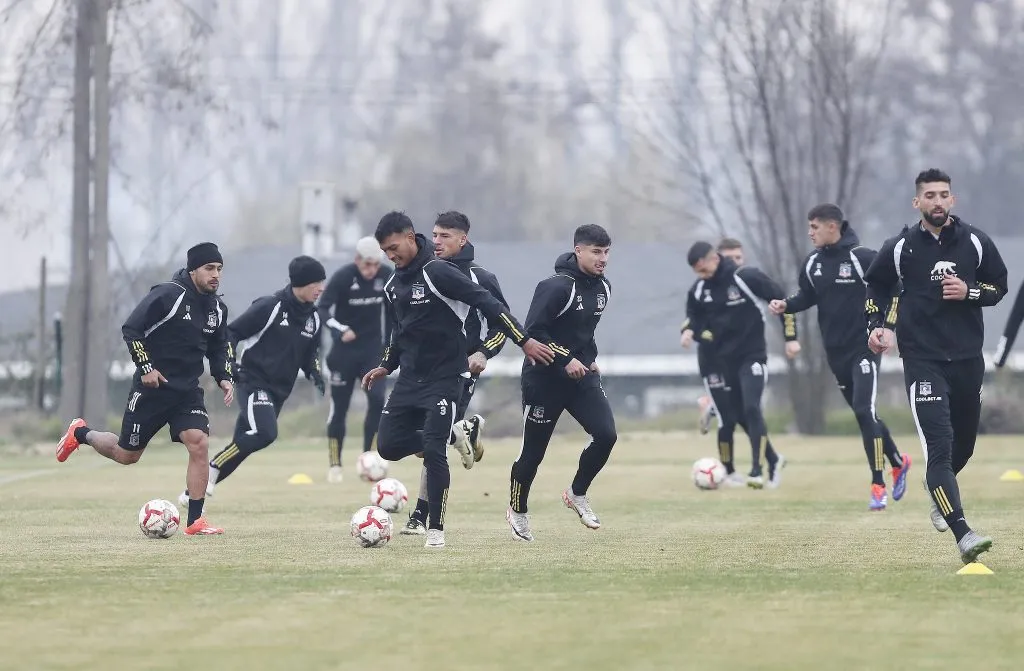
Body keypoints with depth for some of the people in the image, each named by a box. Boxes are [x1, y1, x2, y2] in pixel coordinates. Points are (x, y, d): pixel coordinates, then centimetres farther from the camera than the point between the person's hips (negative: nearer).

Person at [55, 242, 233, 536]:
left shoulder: (217, 309, 5)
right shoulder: (166, 296, -17)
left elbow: (219, 347, 20)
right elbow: (130, 329, -15)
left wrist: (224, 378, 3)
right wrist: (145, 367, -20)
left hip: (188, 391, 5)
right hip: (152, 389, -5)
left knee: (199, 444, -17)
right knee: (127, 454, 6)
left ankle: (194, 521, -11)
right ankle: (81, 434, 37)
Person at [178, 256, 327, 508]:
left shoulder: (313, 318, 9)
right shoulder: (269, 307, -12)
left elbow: (309, 354, 24)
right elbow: (231, 333, -9)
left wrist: (315, 374, 4)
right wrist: (229, 363, -20)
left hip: (279, 391, 7)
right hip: (253, 381, -7)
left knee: (243, 444, 6)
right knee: (264, 433, -29)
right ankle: (213, 467, -11)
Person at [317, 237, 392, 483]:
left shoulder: (386, 277, -7)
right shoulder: (342, 277, -18)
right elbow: (322, 309, -19)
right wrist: (341, 330, -36)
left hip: (373, 349, 2)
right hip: (345, 351, -2)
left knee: (377, 399, -14)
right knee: (339, 406, 4)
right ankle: (335, 465, 13)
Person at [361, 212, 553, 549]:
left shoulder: (437, 273, -17)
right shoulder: (393, 285, 8)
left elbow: (486, 303, -19)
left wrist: (523, 340, -24)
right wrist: (386, 366, 27)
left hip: (444, 378, -7)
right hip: (410, 379, 7)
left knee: (433, 451, -14)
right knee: (388, 446, 1)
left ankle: (435, 529, -4)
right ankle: (450, 437, 25)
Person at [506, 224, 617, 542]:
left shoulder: (602, 288, 6)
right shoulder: (556, 287, -19)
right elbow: (533, 331, -21)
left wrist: (590, 358, 12)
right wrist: (566, 360, -23)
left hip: (582, 375, 6)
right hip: (545, 378, -6)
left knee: (606, 435, -11)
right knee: (533, 450, 4)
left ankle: (577, 494, 11)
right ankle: (518, 510, 27)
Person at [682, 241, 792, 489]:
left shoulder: (746, 278, -15)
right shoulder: (699, 290, -2)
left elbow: (782, 300, -7)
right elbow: (695, 316, 14)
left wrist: (790, 337, -7)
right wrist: (689, 330, -10)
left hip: (751, 356, -5)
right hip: (720, 361, 5)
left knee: (751, 409, -19)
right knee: (729, 418, 7)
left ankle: (758, 469, -16)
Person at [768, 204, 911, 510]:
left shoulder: (863, 258, -14)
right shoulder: (813, 262, 2)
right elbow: (807, 296, 10)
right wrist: (786, 305, -9)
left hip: (864, 347, -6)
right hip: (835, 351, 6)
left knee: (865, 411, -15)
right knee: (863, 413, 14)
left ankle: (878, 486, -11)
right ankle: (898, 463, 35)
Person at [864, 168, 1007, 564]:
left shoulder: (975, 243, 2)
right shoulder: (901, 248, -2)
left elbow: (999, 286, 10)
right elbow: (876, 286, 13)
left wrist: (968, 292, -10)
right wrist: (878, 324, -2)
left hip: (967, 357, 3)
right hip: (922, 360, -3)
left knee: (964, 442, 18)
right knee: (939, 446, -17)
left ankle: (939, 494, 51)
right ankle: (963, 534, -27)